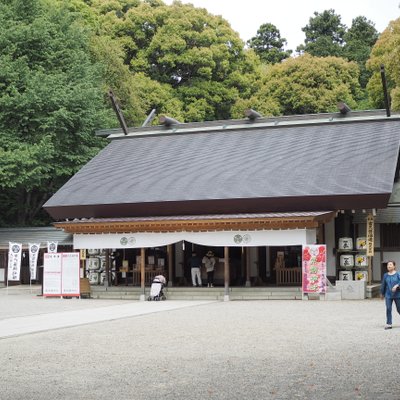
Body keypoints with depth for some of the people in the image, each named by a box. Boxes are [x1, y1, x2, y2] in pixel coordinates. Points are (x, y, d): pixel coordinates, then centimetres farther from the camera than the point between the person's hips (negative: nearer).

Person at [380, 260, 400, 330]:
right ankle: (389, 324, -3)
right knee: (388, 309, -6)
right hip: (388, 295, 2)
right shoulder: (385, 275, 5)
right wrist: (382, 293, 21)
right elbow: (383, 285, 13)